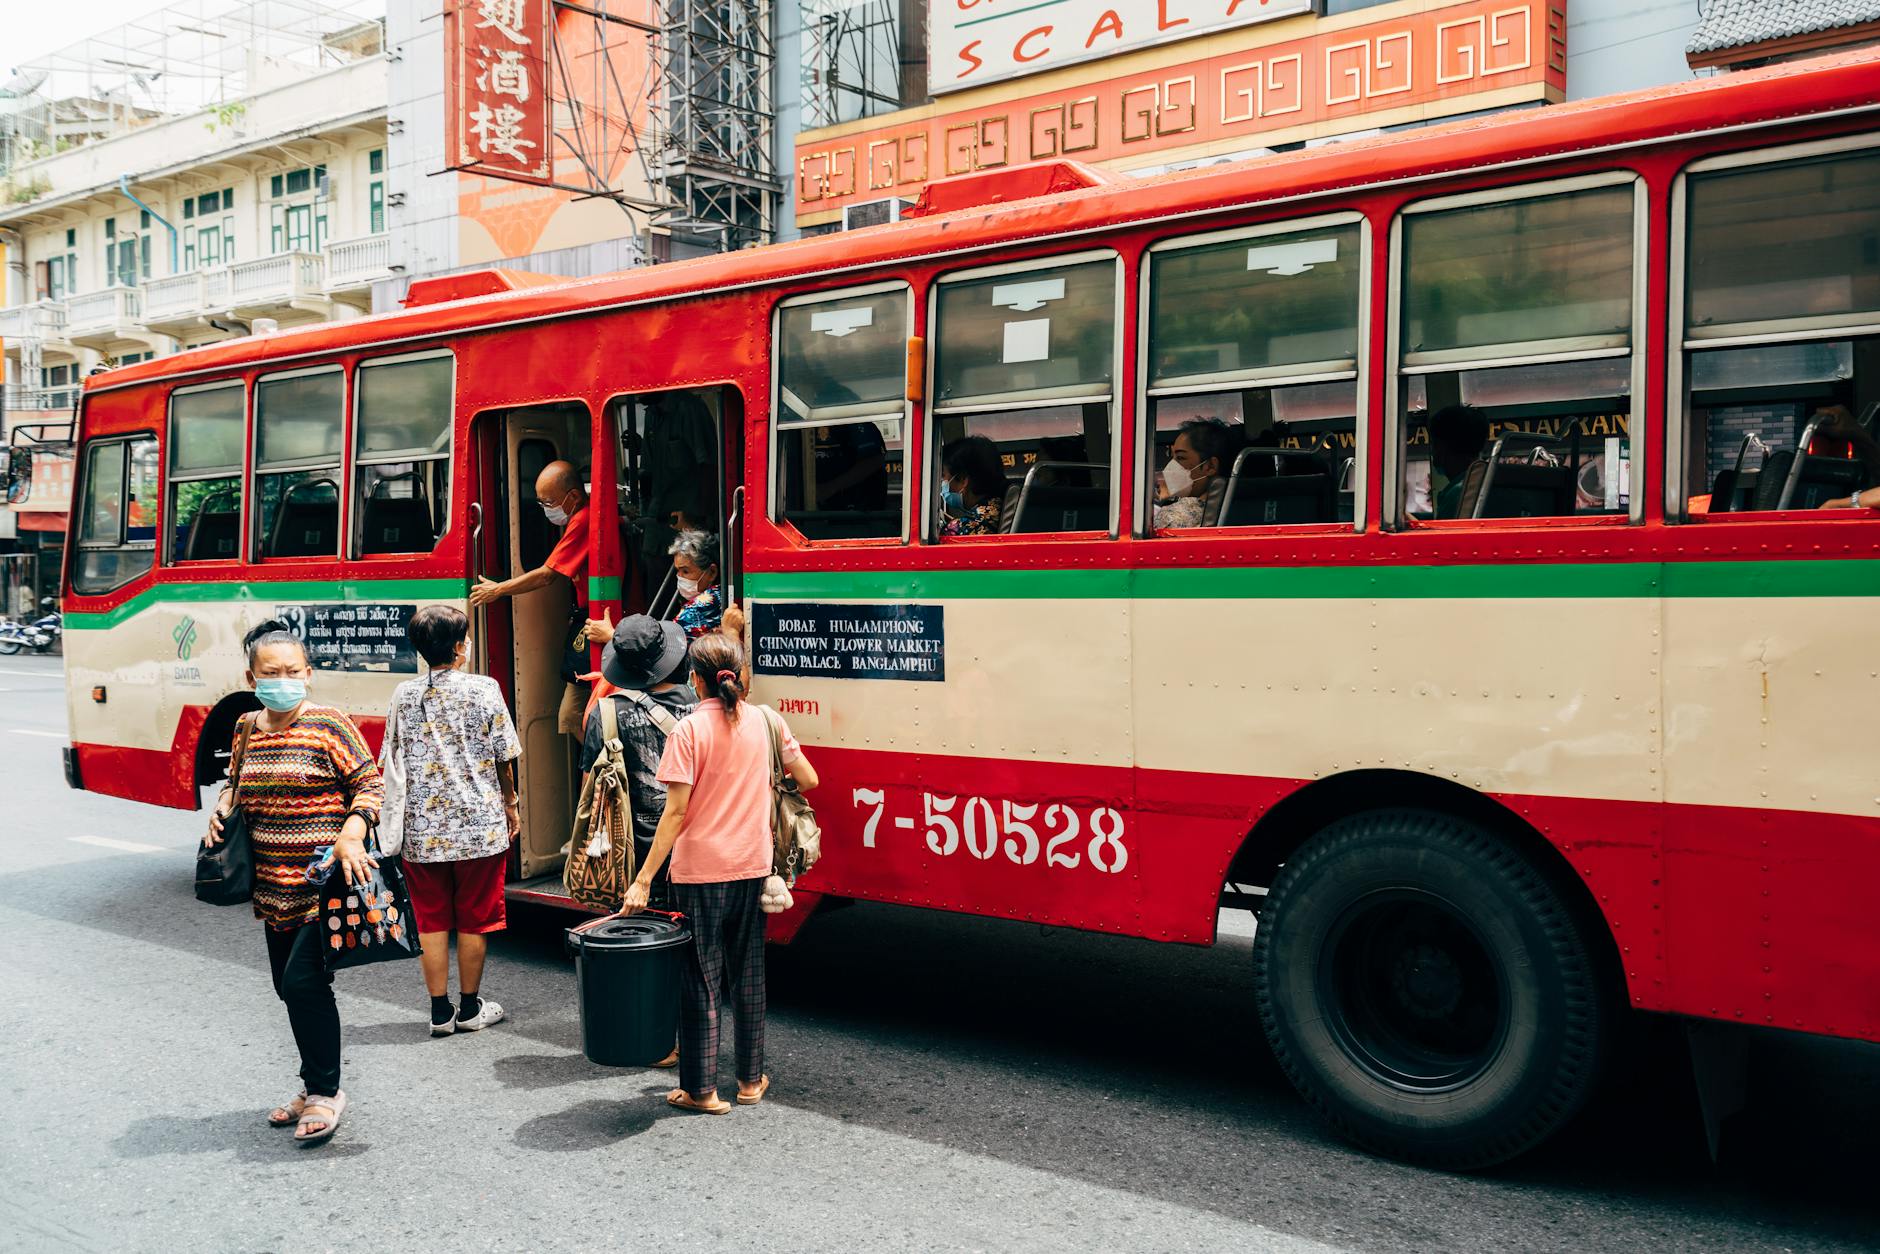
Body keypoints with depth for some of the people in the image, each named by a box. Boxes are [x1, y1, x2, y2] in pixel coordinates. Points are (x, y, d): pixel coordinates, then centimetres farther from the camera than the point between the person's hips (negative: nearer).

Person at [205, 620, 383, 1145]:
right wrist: (221, 810, 5)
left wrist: (352, 834, -22)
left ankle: (326, 1092, 4)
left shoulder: (329, 726, -9)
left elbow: (370, 784, -8)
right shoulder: (248, 729, 10)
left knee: (304, 982, -12)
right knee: (289, 988, 13)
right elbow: (238, 784, 25)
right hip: (273, 886, 7)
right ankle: (314, 1088, 28)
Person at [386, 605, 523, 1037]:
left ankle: (440, 1012, 16)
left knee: (431, 923, 10)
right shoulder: (483, 689, -8)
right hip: (479, 826, -2)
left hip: (421, 828, 3)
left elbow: (394, 761, 8)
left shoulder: (404, 695, 1)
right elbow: (504, 757, -5)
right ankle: (470, 1008, 18)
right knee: (474, 921, 9)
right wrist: (509, 805, 11)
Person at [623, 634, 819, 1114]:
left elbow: (676, 812, -16)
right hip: (752, 867, 4)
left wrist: (644, 879, -13)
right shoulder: (766, 720, -1)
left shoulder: (690, 729, -13)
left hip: (700, 871, -4)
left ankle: (701, 1089, 13)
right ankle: (751, 1079, 25)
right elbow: (808, 780, 7)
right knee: (749, 976, 15)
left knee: (700, 979, 6)